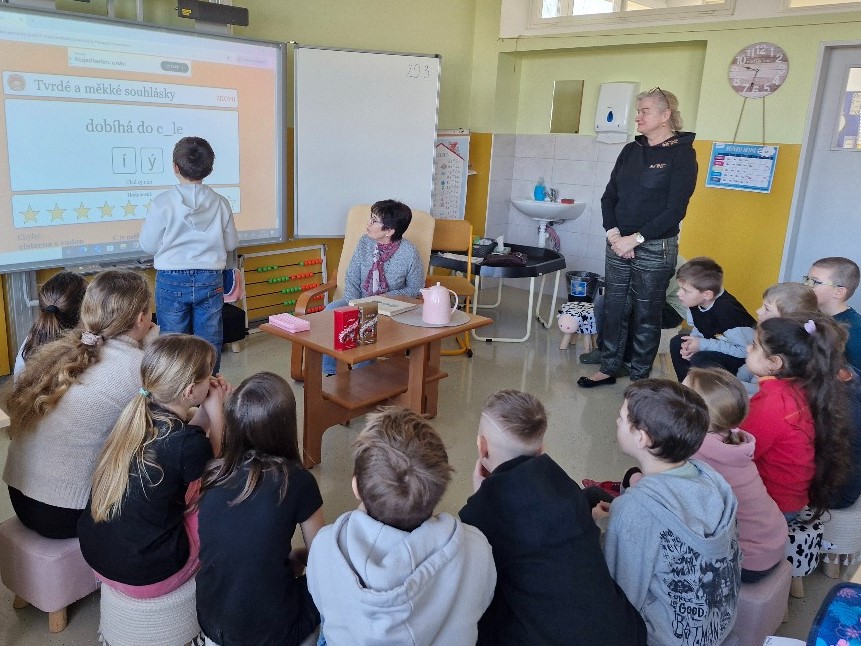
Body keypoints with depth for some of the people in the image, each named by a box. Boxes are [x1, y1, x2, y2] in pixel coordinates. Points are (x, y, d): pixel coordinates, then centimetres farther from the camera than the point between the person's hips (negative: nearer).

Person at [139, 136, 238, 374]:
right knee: (209, 344, 11)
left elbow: (148, 245, -3)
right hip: (210, 281, 2)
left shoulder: (162, 202, -10)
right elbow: (231, 243, 5)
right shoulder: (220, 203, -5)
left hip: (172, 282, -1)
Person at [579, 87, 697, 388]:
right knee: (613, 308, 9)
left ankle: (640, 377, 16)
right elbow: (609, 196, 9)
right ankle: (608, 369, 22)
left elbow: (675, 209, -13)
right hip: (619, 244, 5)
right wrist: (613, 233, -7)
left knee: (646, 315, 4)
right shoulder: (631, 150, 10)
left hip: (655, 247, -5)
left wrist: (636, 239, -17)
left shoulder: (682, 153, -7)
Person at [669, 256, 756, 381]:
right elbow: (698, 330, 10)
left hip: (745, 358, -8)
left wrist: (702, 345, -25)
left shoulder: (726, 310, -31)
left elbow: (745, 350, -29)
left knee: (700, 360, -29)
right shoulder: (696, 302, -8)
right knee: (677, 343, 0)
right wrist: (692, 343, -14)